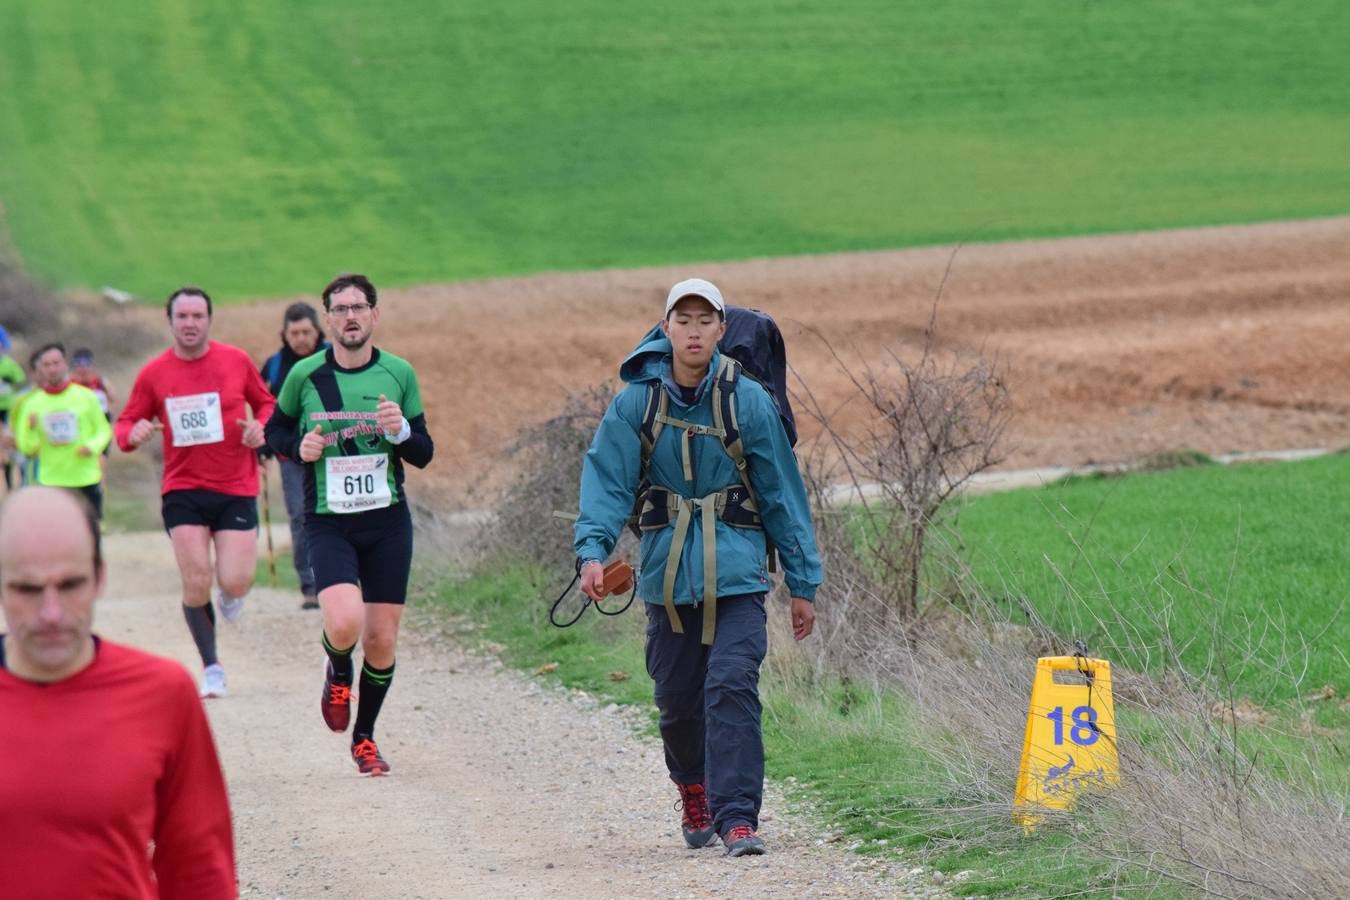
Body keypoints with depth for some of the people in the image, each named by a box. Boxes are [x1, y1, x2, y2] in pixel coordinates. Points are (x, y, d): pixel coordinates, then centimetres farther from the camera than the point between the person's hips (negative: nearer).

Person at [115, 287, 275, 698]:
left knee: (234, 584, -11)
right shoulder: (153, 374, -1)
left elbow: (266, 403, 14)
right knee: (196, 584, -9)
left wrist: (260, 426, -8)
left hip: (236, 490, 0)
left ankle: (230, 593, 30)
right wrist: (133, 433, -17)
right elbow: (125, 425, 6)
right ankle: (211, 667, 11)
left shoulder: (237, 361, 0)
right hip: (184, 490, 0)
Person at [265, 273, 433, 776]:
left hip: (388, 520, 2)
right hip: (328, 522, -2)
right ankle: (338, 673, 13)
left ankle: (364, 738, 25)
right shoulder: (306, 375, -2)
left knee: (382, 641, 3)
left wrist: (402, 431, -16)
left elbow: (423, 455, 6)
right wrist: (298, 446, -9)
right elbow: (274, 431, 13)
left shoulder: (398, 374, 1)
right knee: (345, 623, -23)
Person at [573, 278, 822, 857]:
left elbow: (782, 493, 3)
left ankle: (737, 815, -16)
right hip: (667, 575, 2)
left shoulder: (748, 401, -3)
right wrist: (592, 550, -26)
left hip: (736, 575, -2)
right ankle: (693, 790, 39)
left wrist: (803, 582, 4)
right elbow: (607, 482, -8)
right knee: (677, 699, 12)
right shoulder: (635, 403, -1)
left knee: (731, 689, -17)